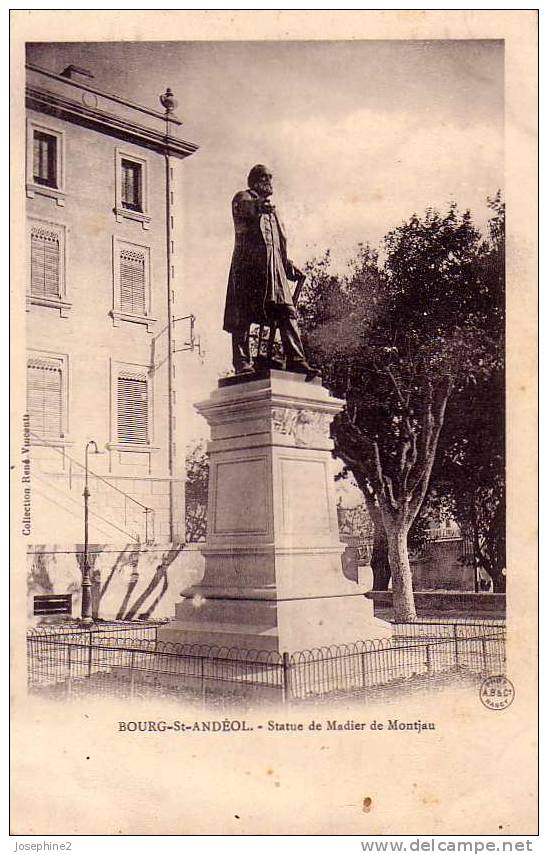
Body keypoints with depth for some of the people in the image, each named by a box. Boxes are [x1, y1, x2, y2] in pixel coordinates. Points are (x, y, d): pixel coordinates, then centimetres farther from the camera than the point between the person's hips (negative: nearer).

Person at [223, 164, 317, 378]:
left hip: (274, 266, 6)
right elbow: (244, 208, -17)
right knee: (243, 315, -8)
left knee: (286, 311, -6)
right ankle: (242, 364, -8)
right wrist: (258, 206, -38)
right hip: (248, 263, -6)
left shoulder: (270, 209, 31)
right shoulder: (243, 198, 9)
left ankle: (295, 360, -11)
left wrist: (289, 265, 22)